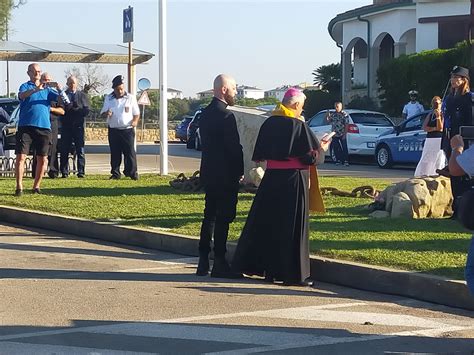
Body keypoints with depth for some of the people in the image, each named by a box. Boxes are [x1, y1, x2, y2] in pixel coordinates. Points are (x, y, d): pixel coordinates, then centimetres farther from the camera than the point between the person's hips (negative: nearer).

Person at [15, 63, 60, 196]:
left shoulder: (47, 89, 17)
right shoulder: (25, 86, 7)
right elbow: (22, 95, -17)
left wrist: (60, 90, -17)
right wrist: (36, 89, -34)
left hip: (44, 127, 3)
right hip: (26, 126, -3)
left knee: (42, 159, 4)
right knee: (21, 157, -8)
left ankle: (36, 186, 15)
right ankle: (19, 187, -6)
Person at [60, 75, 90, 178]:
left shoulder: (82, 95, 12)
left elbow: (86, 111, 1)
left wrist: (71, 109, -10)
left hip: (78, 126, 0)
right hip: (66, 126, 0)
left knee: (80, 150, -3)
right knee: (64, 150, -2)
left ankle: (81, 171, -2)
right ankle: (64, 172, 2)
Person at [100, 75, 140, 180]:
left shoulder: (131, 98, 4)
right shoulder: (108, 98, 10)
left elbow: (136, 113, 8)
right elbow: (102, 114, 11)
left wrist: (135, 121, -14)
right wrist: (106, 114, -14)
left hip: (127, 130, -2)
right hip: (113, 130, 2)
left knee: (130, 152, -5)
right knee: (115, 153, 4)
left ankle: (132, 172, 1)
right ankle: (115, 173, 10)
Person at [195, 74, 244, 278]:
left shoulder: (206, 113, 11)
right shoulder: (226, 116, -17)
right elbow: (234, 147, -17)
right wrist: (240, 172, -4)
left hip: (209, 173, 9)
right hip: (225, 175, -9)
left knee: (210, 216, 13)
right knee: (223, 218, -3)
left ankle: (203, 262, 15)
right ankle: (219, 263, -1)